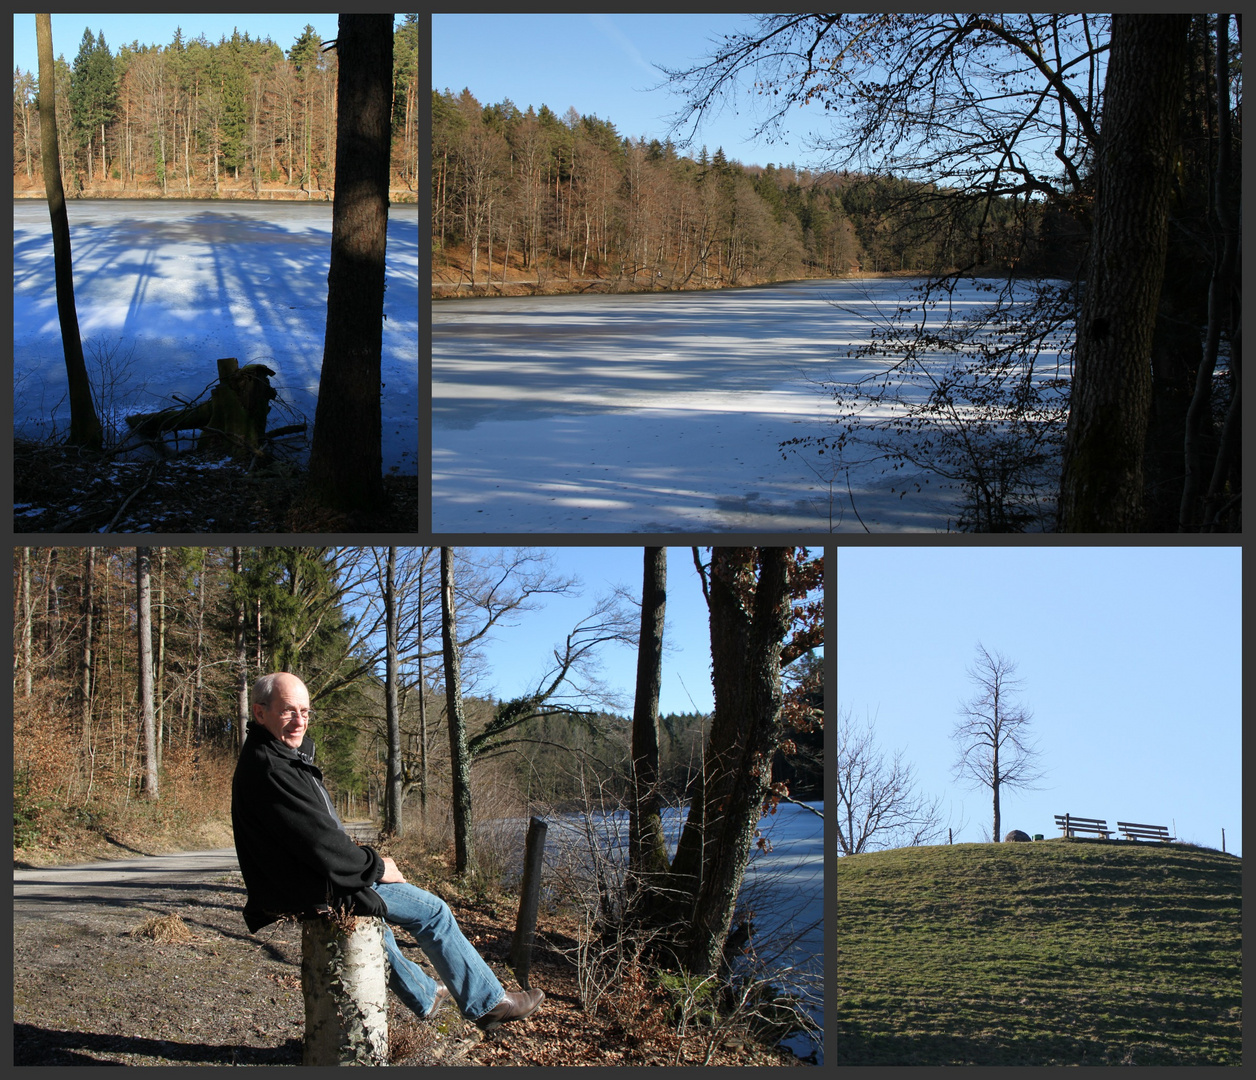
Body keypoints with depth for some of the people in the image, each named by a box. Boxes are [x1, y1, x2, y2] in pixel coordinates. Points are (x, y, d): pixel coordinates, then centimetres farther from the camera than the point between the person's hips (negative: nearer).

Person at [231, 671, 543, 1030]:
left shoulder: (282, 756, 8)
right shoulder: (268, 768, -25)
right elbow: (320, 842, -27)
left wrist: (369, 861, 8)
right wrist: (375, 866, -13)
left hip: (301, 878, 11)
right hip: (313, 890, -11)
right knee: (432, 911, 0)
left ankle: (423, 995, 53)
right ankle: (488, 1001, 10)